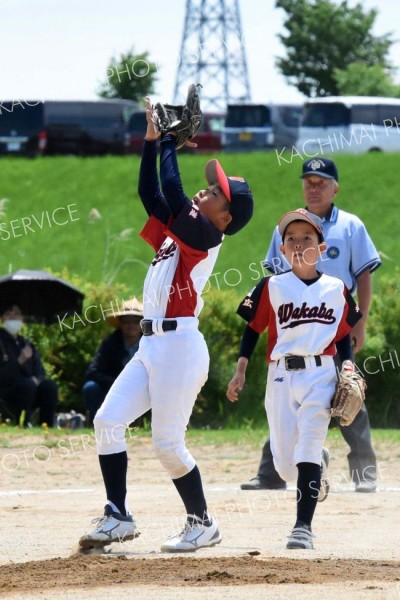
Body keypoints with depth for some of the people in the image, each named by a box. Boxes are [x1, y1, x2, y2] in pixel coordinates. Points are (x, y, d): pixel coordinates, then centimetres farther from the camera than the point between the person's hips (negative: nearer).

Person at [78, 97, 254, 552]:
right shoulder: (179, 231, 17)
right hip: (150, 346, 9)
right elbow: (150, 192, 17)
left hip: (179, 344, -9)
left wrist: (170, 143, -7)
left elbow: (172, 192, -18)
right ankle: (118, 517, 3)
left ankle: (202, 524, 9)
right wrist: (152, 139, 11)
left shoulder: (204, 235, -7)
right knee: (108, 421, -1)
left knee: (167, 443, -6)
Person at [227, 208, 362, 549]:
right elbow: (253, 329, 6)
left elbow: (343, 335, 13)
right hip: (281, 376, 1)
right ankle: (319, 463, 38)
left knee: (307, 451, -16)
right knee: (286, 466, 2)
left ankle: (304, 526, -15)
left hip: (320, 375, -1)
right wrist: (241, 371, -1)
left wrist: (348, 365, -3)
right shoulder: (272, 287, 3)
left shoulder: (336, 289, 6)